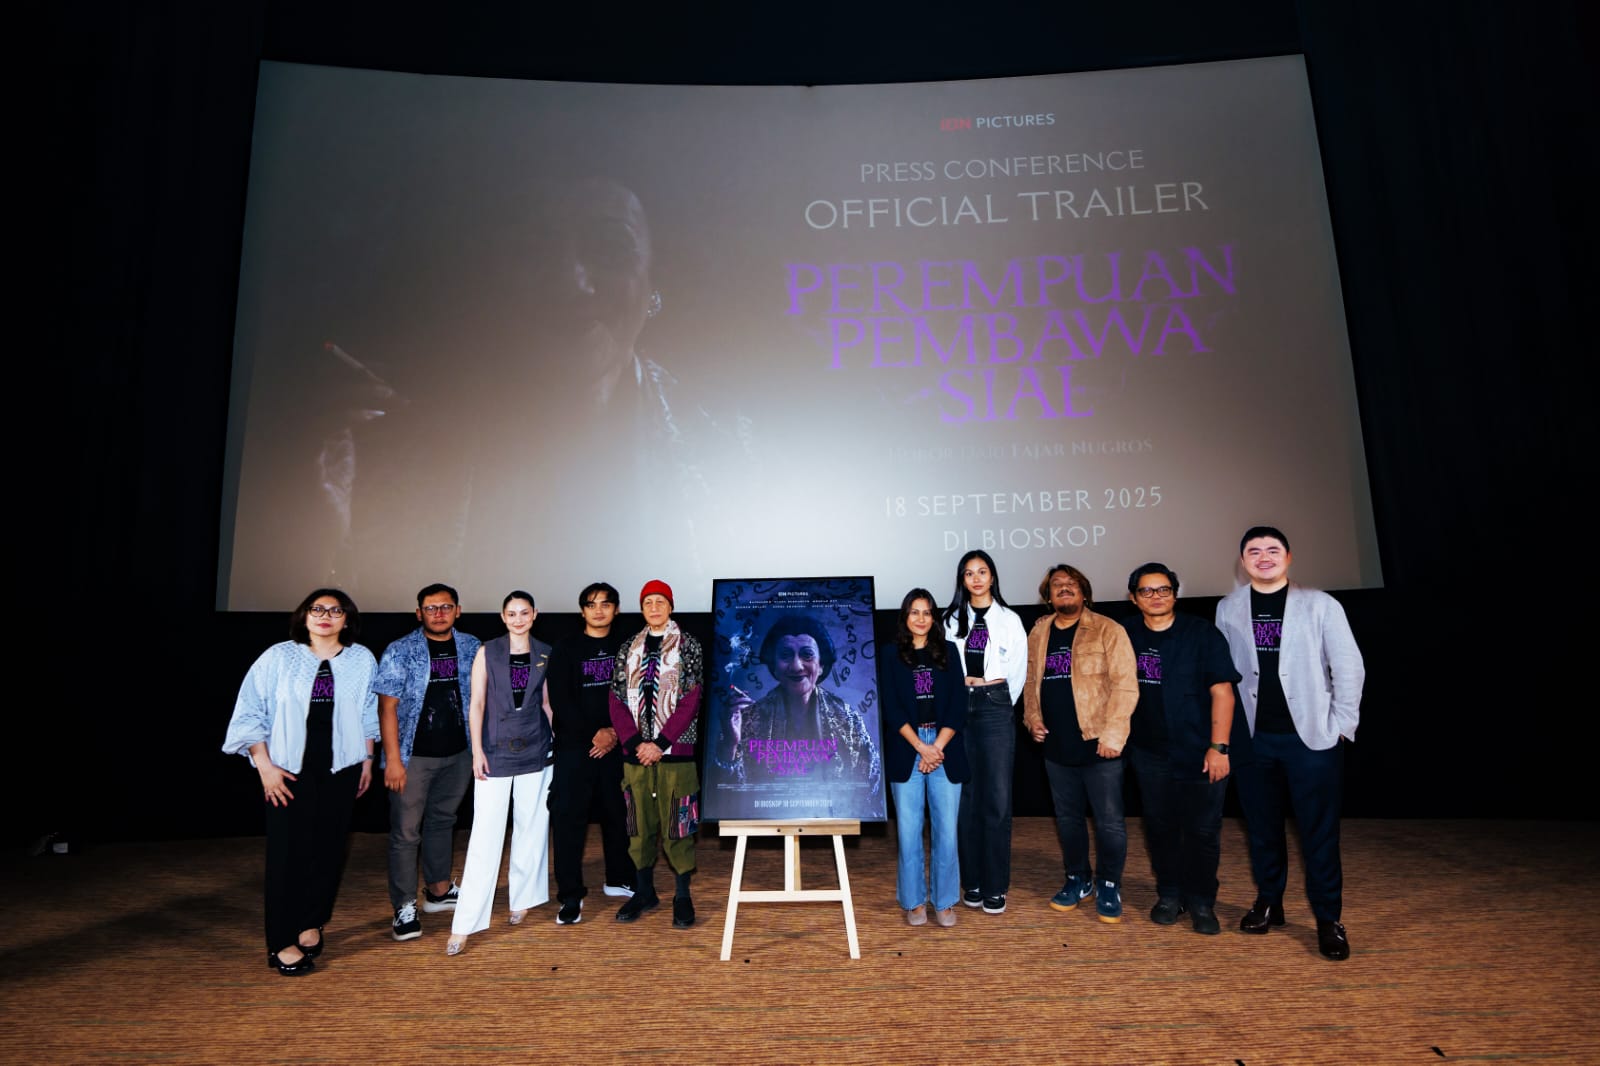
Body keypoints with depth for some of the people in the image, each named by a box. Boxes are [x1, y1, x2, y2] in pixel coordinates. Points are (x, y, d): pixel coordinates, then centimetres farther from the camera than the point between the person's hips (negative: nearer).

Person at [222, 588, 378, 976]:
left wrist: (367, 760, 10)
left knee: (328, 849, 8)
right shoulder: (279, 657, -4)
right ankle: (282, 943, 13)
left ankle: (310, 925, 27)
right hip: (290, 771, -2)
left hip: (340, 770, 2)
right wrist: (265, 766, -7)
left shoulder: (362, 660, 1)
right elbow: (250, 714, -3)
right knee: (287, 852, 1)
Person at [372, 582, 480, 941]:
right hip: (414, 756, -4)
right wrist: (393, 758, -15)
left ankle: (438, 890, 34)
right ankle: (404, 908, 13)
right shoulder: (400, 651, -9)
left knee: (443, 821, 18)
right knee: (406, 831, 1)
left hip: (458, 753, 4)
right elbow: (387, 707, -11)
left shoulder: (471, 647, 2)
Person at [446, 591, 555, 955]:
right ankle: (464, 924, 3)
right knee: (485, 835, -3)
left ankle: (523, 898, 28)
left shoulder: (546, 654, 4)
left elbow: (547, 702, 9)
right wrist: (477, 751, -8)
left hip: (535, 752, 2)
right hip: (496, 752, -2)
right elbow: (477, 703, -3)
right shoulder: (487, 652, -1)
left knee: (531, 829, 10)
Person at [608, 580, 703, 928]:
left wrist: (660, 743, -12)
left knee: (677, 822, 0)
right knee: (640, 822, 10)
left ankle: (683, 896, 13)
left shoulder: (688, 646, 1)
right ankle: (644, 891, 24)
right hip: (636, 752, 3)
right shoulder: (628, 648, 10)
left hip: (675, 750, -3)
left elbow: (690, 699, -6)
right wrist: (636, 742, -7)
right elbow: (617, 699, 5)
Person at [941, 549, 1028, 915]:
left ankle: (995, 886, 7)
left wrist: (996, 703, 9)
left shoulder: (1009, 620, 5)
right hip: (958, 707, 1)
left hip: (996, 709, -1)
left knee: (997, 799, -2)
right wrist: (963, 696, 4)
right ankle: (972, 881, 15)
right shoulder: (951, 620, 8)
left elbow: (1017, 673, 9)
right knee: (967, 797, 5)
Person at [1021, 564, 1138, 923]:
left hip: (1097, 745, -5)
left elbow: (1125, 685, -13)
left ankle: (1109, 886, 24)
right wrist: (1032, 716, 2)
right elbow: (1031, 679, 16)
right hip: (1057, 746, 5)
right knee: (1067, 818, 16)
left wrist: (1112, 733, -18)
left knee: (1109, 821, 4)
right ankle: (1078, 879, 34)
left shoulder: (1108, 630, -8)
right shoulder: (1038, 632, 9)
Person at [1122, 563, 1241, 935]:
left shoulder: (1201, 633, -9)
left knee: (1203, 830, 5)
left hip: (1200, 753, -3)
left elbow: (1222, 691, -10)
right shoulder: (1128, 635, 2)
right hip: (1151, 754, 3)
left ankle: (1201, 902, 22)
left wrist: (1219, 747, -14)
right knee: (1160, 827, 11)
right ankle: (1169, 894, 28)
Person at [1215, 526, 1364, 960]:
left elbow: (1349, 668, -2)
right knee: (1262, 827, 12)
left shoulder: (1320, 605, -3)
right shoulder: (1228, 609, 4)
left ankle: (1329, 920, 16)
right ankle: (1268, 903, 28)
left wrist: (1341, 726, -5)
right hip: (1253, 738, 3)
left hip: (1311, 736, -2)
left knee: (1319, 831, 3)